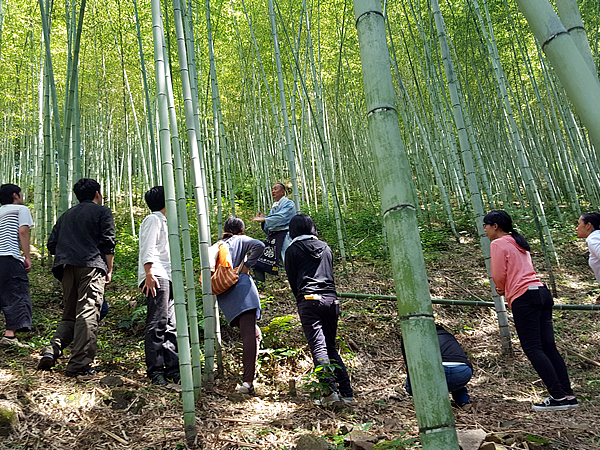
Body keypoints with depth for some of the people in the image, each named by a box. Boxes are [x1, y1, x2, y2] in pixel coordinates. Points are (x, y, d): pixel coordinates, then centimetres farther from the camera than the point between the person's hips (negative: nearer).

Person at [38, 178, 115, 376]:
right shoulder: (102, 212, 7)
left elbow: (52, 245, 19)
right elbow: (108, 243, -3)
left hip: (67, 268, 6)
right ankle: (79, 364, -12)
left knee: (70, 314, 14)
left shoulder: (66, 215, 24)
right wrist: (109, 270, 4)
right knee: (88, 314, -8)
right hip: (91, 266, -6)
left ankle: (52, 350, -6)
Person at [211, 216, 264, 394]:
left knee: (255, 334, 16)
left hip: (224, 297, 5)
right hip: (242, 288, -5)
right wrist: (247, 265, -1)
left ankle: (247, 378, 12)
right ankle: (247, 381, -23)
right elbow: (259, 245, -8)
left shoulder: (213, 248, 23)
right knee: (249, 336, -12)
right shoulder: (240, 240, 11)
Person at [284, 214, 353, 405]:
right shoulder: (325, 247, 18)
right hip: (331, 300, 5)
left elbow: (292, 280, 7)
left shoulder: (293, 250, 5)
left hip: (309, 300, -5)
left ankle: (330, 390, -15)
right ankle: (346, 392, 7)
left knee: (318, 347, -6)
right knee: (330, 346, 12)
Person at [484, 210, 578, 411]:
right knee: (548, 347, 7)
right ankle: (568, 395, 6)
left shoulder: (498, 244, -3)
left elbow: (499, 275, -6)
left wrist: (502, 289, 14)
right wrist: (506, 289, 13)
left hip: (524, 297, -9)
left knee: (533, 349, -6)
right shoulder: (518, 243, 24)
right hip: (541, 292, 9)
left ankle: (558, 396, -9)